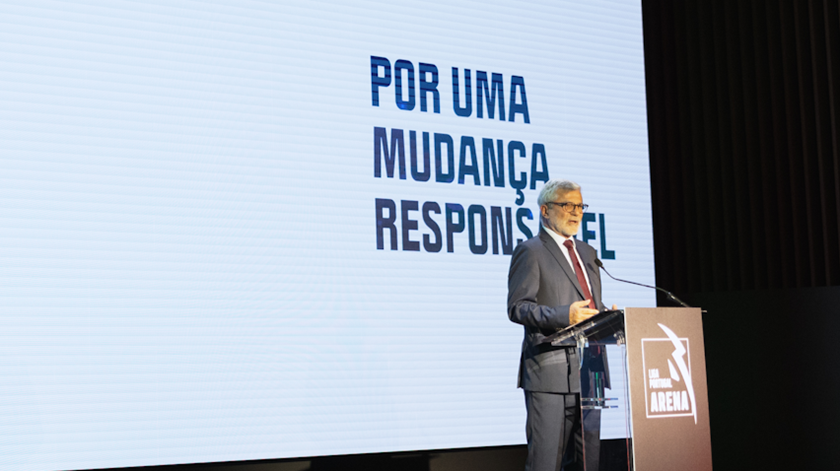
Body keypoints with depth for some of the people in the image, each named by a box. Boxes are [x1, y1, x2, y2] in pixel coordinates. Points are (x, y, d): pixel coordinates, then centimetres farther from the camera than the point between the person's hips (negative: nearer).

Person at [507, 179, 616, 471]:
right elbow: (517, 307, -10)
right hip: (551, 370, -7)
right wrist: (564, 316, -22)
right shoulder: (531, 251, -1)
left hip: (589, 370, 7)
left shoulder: (587, 253, 22)